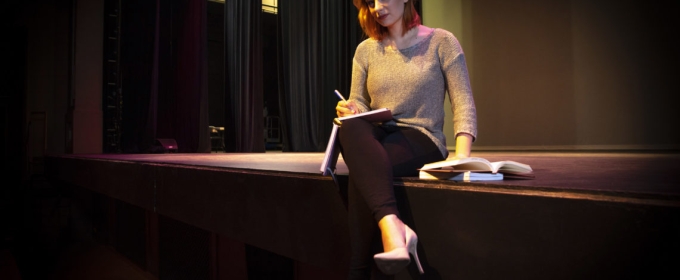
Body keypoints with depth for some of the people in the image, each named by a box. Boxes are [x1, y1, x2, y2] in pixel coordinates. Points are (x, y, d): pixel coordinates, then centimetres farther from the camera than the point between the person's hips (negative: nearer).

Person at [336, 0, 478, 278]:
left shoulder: (441, 41, 4)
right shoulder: (365, 50, 14)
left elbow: (463, 102, -3)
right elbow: (359, 105, 14)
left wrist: (462, 154, -20)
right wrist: (350, 110, -13)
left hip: (422, 141, -3)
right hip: (376, 141, 3)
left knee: (363, 170, -34)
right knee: (350, 128, -35)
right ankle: (393, 226, -48)